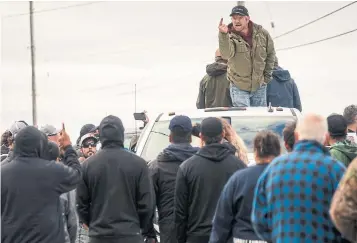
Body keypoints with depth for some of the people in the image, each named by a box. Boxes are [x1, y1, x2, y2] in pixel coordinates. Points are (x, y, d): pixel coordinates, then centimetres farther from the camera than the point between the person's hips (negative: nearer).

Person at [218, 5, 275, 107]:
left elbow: (270, 54, 9)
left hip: (259, 85, 3)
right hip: (239, 87, -3)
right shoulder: (230, 36, -13)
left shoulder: (262, 33, -5)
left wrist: (267, 75, 7)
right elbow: (226, 55, -34)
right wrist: (223, 35, -48)